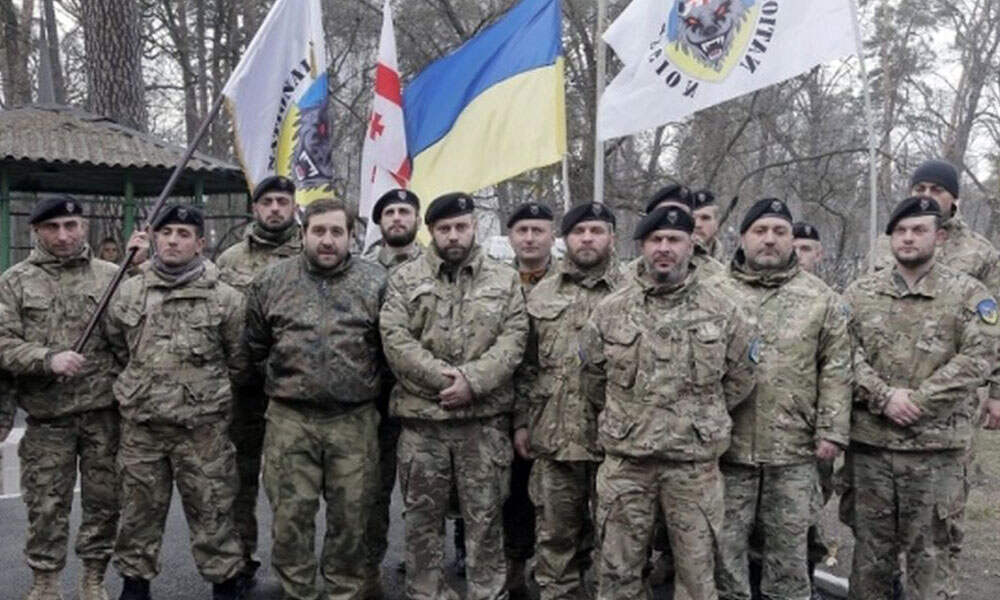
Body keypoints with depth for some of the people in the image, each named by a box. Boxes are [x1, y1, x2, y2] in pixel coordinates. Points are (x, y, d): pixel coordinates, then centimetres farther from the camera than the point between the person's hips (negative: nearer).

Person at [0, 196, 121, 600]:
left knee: (104, 500, 9)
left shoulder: (112, 276, 4)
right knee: (46, 506, 7)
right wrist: (48, 359, -19)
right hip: (47, 414, -1)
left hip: (105, 411, 1)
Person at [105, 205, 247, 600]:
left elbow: (239, 359, 5)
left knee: (212, 512, 5)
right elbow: (118, 347, 17)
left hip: (203, 428, -3)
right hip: (141, 425, 3)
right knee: (139, 511, 14)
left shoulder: (225, 298, -4)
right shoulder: (128, 293, 4)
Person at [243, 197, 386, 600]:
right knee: (290, 518, 5)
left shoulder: (376, 282, 1)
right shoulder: (270, 281, 5)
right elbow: (255, 347, 13)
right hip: (289, 420, 1)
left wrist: (367, 387, 7)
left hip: (355, 421, 0)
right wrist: (280, 385, 12)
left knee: (350, 520, 7)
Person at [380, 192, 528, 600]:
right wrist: (441, 378, -15)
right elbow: (395, 339, -5)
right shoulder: (405, 278, 5)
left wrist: (472, 379, -16)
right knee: (423, 518, 9)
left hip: (485, 418, 0)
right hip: (422, 417, 0)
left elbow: (514, 339, -2)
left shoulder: (504, 279, 8)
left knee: (485, 518, 7)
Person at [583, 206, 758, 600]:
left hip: (696, 463, -1)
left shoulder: (722, 310, 0)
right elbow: (592, 379, 11)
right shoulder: (610, 311, 1)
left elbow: (740, 377, 9)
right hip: (625, 460, 1)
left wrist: (704, 417, 9)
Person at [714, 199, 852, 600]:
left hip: (795, 450, 1)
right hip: (727, 447, 0)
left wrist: (832, 431, -3)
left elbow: (836, 370, 3)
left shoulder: (821, 298, 6)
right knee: (725, 545, 7)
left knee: (789, 548, 11)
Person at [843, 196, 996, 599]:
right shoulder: (860, 293, 7)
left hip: (937, 446, -2)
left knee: (931, 550, 6)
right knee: (871, 546, 13)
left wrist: (918, 398, -15)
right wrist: (884, 396, -16)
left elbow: (979, 357, -9)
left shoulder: (968, 294, 1)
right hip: (869, 442, 2)